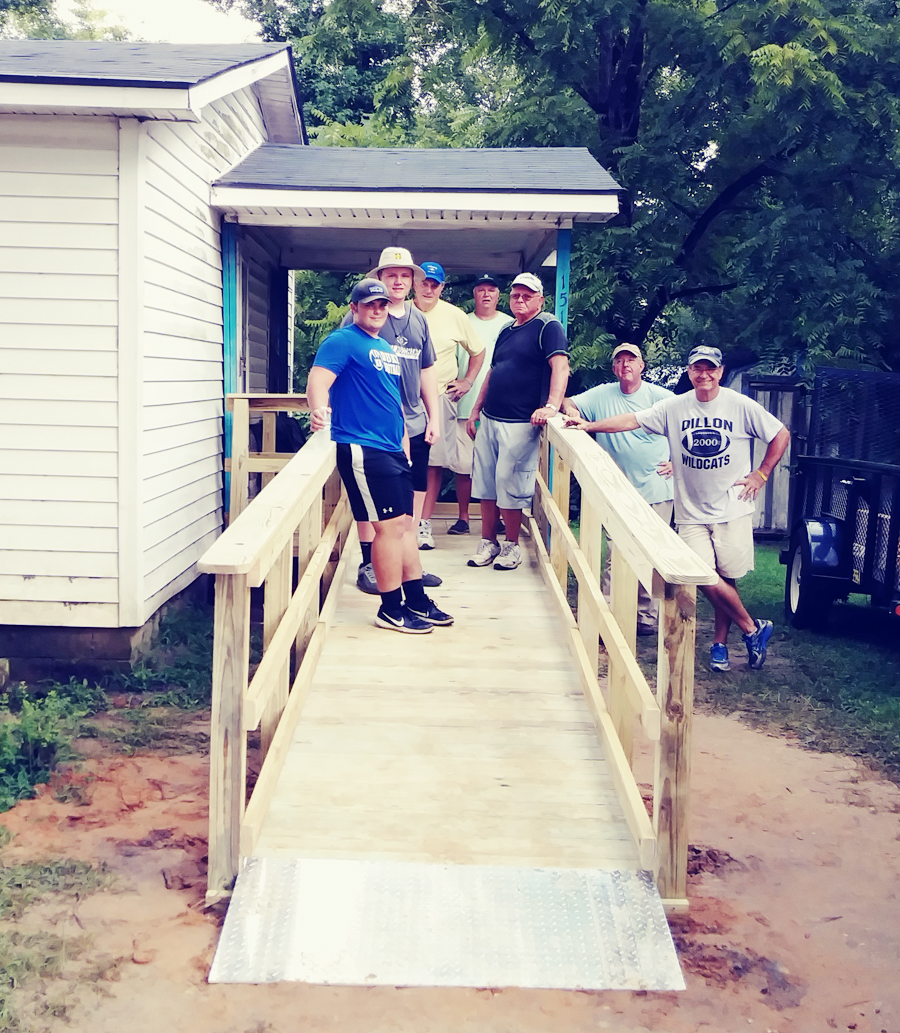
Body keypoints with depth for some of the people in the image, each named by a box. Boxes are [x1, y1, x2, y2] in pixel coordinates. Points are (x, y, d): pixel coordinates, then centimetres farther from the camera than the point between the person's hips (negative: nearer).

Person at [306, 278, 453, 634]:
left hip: (392, 449, 9)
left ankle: (417, 601, 21)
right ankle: (391, 609, 1)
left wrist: (404, 444, 25)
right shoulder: (342, 341, -6)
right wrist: (319, 408, -43)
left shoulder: (387, 349, 21)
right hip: (362, 448, -9)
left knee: (405, 524, 12)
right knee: (390, 525, -9)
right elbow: (319, 378, -22)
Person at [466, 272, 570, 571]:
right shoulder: (507, 331, 18)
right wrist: (476, 409, 21)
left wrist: (552, 405, -32)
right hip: (489, 420, 8)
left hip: (520, 423, -8)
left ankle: (512, 546, 11)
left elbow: (560, 366, -19)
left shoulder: (548, 327, -6)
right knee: (485, 484, 9)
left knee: (510, 487, -3)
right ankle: (488, 543, 19)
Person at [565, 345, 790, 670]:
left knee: (726, 578, 0)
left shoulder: (741, 406, -2)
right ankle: (753, 629, 12)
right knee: (706, 579, -7)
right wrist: (589, 426, -12)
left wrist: (761, 474, 1)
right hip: (692, 513, 1)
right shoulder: (674, 407, 2)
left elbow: (781, 434, 5)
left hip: (733, 509, -1)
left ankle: (719, 643, 19)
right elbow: (632, 420, -3)